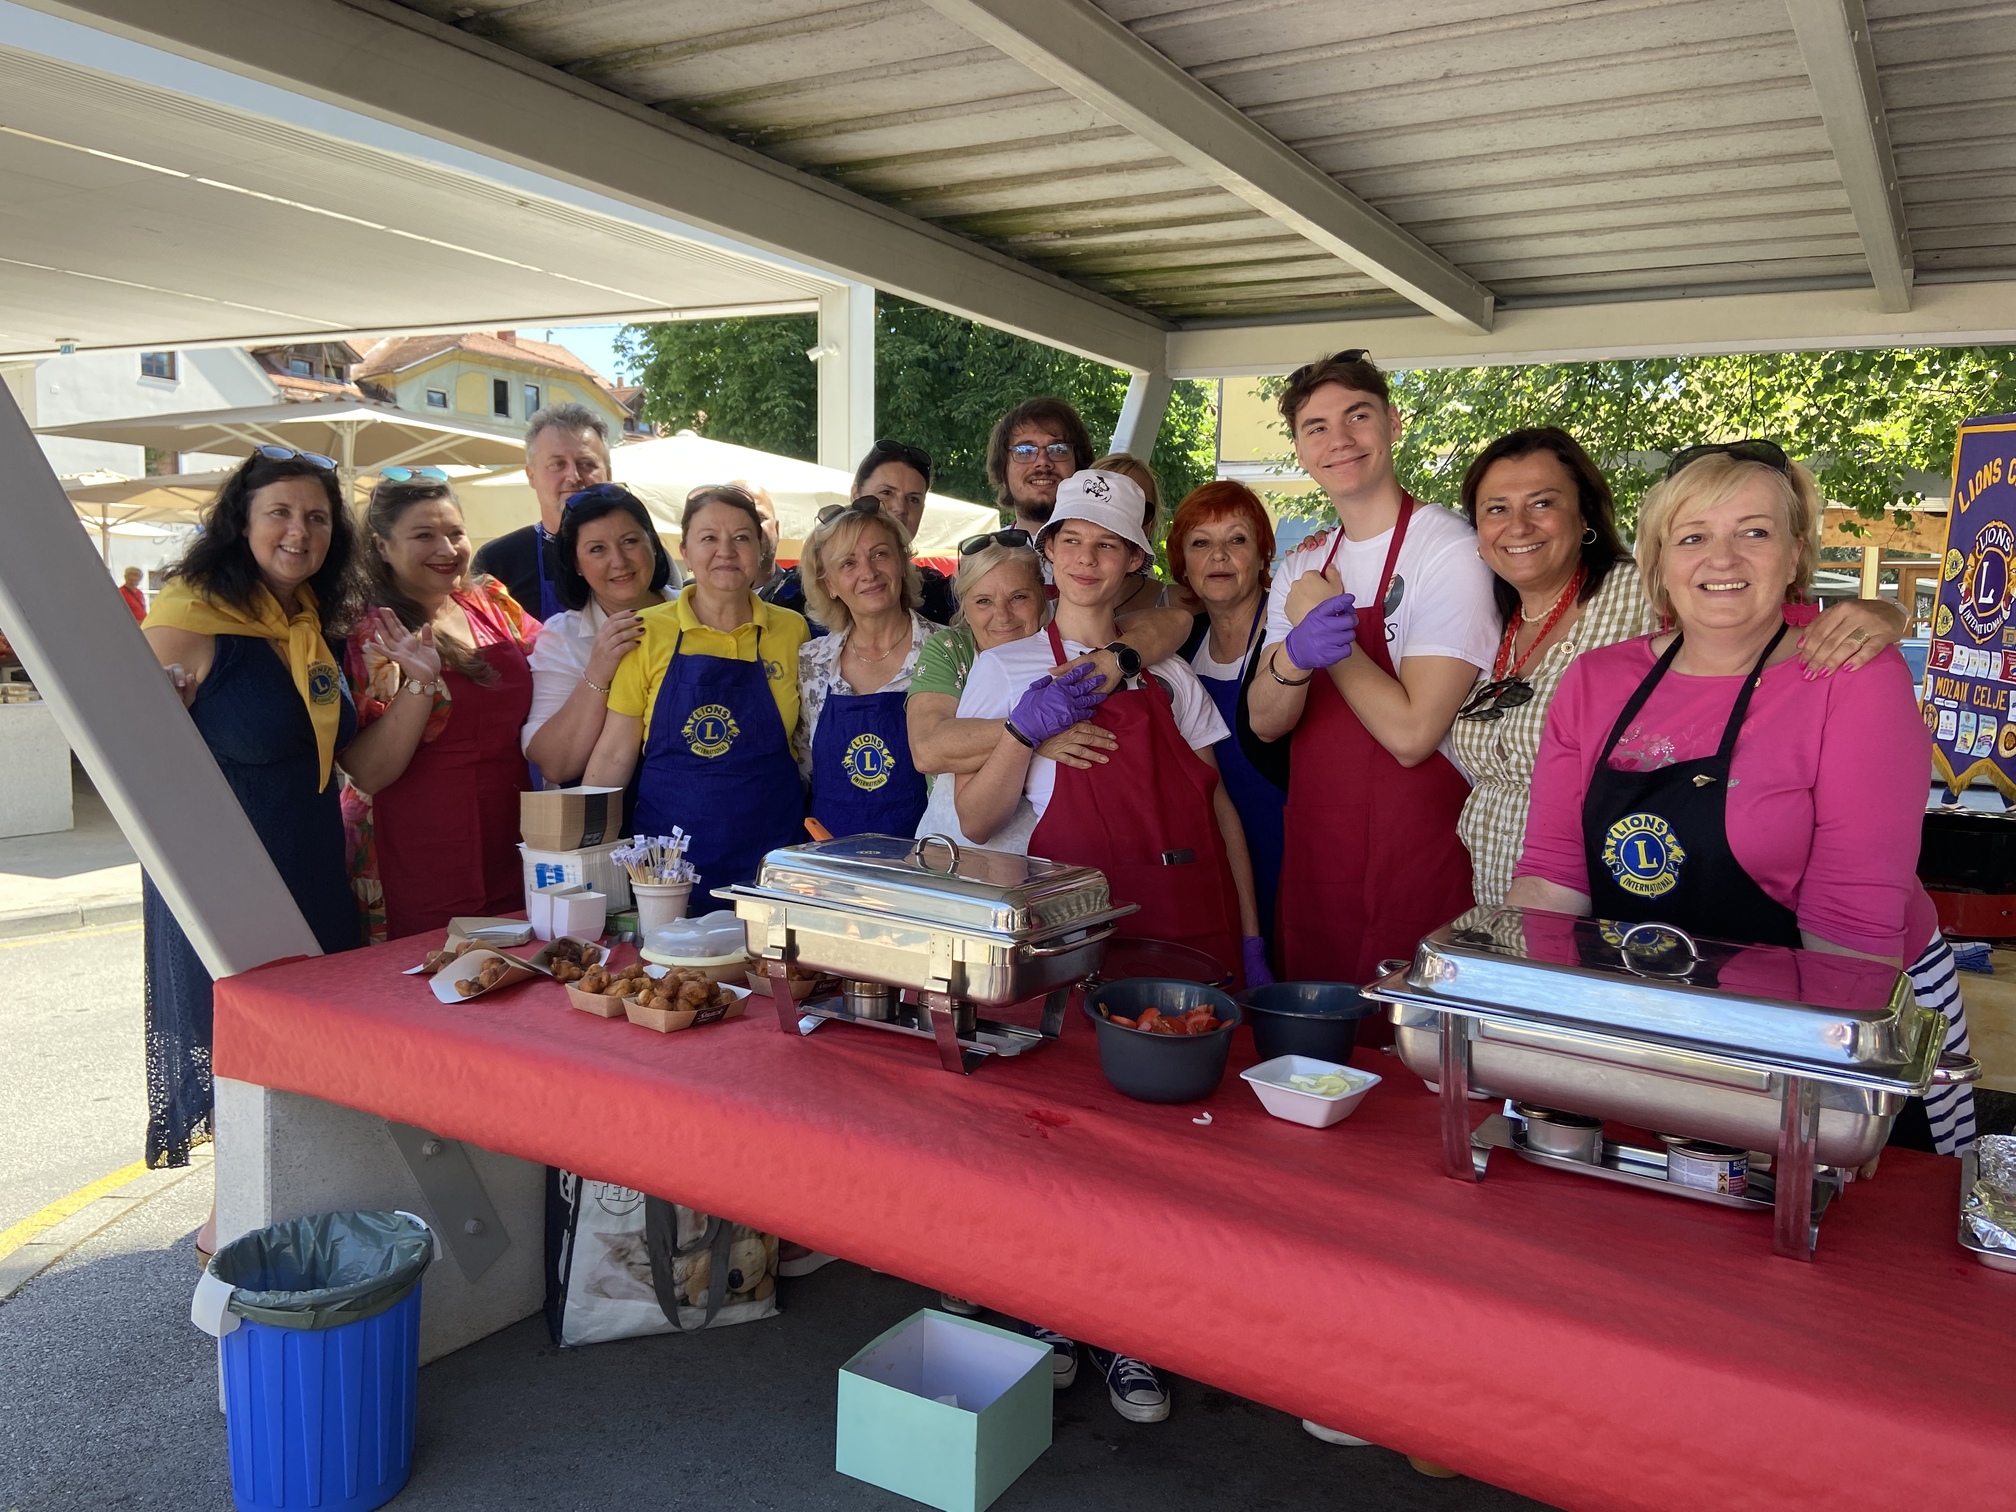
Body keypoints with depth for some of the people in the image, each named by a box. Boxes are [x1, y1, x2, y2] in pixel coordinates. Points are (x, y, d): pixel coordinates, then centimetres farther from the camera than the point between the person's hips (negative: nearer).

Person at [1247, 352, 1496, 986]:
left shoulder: (1452, 551, -13)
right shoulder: (1301, 567, 9)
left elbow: (1410, 733, -20)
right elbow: (1266, 722, 0)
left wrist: (1326, 629, -13)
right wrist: (1294, 657, -21)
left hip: (1417, 869, -6)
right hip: (1310, 862, 6)